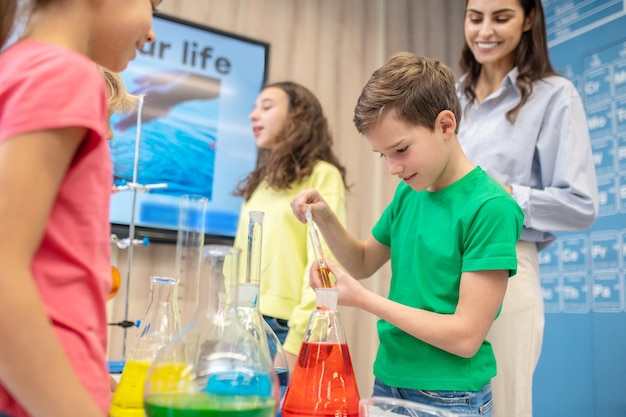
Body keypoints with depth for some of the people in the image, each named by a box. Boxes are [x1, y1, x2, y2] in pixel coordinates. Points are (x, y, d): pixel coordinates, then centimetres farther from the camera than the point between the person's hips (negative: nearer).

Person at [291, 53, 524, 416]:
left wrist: (362, 299, -20)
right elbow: (364, 262, 14)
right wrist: (325, 218, -3)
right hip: (388, 382, 6)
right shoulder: (408, 194, 1)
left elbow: (466, 336, -21)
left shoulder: (491, 207, -19)